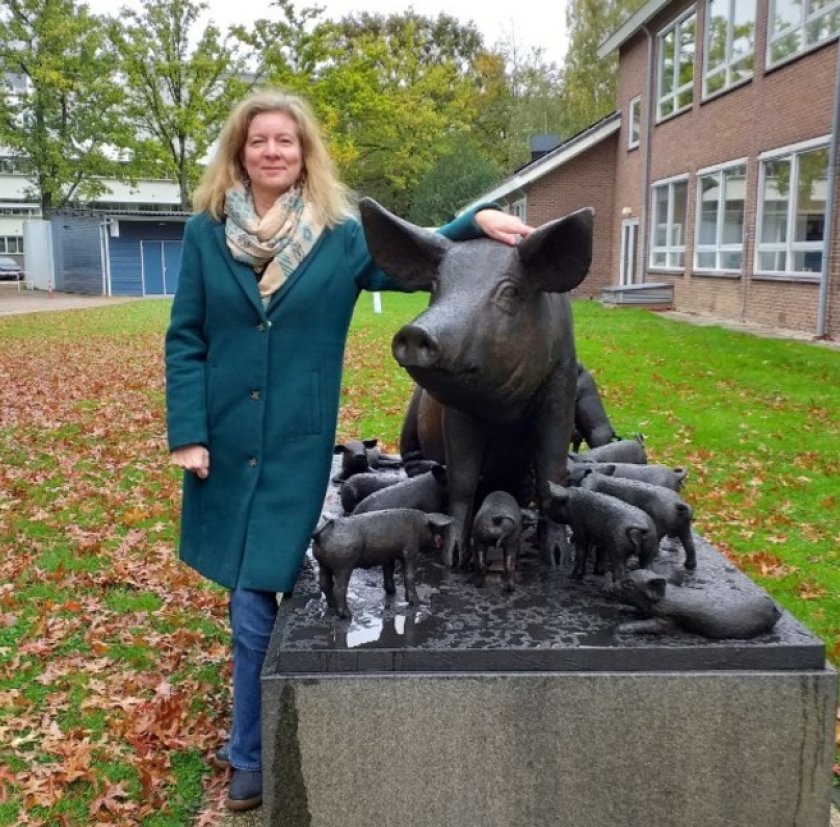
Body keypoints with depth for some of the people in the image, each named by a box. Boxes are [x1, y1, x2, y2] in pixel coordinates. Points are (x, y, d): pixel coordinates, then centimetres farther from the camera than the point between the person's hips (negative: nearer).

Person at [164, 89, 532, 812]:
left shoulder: (340, 236, 1)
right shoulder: (206, 232, 3)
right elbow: (185, 341, 3)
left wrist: (477, 221, -8)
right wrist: (188, 433, -5)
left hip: (297, 445, -2)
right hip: (225, 440, 2)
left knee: (255, 602, -1)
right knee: (250, 594, 12)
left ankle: (251, 756, 22)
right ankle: (258, 735, 38)